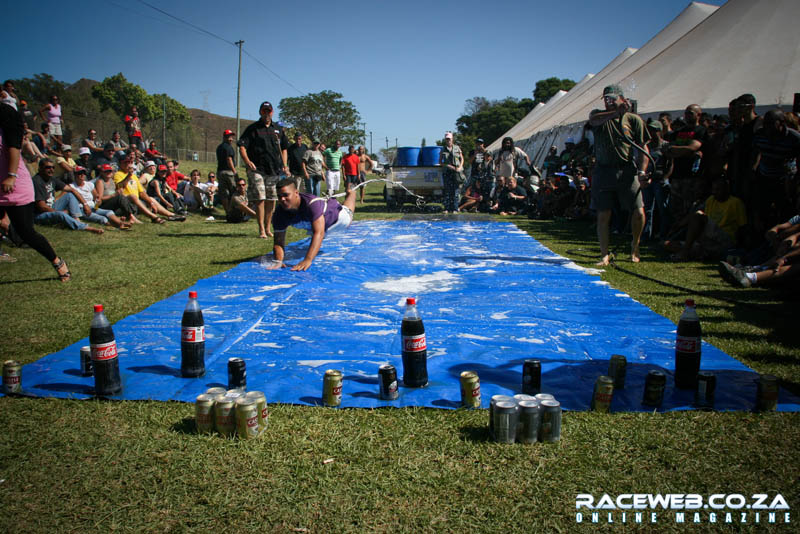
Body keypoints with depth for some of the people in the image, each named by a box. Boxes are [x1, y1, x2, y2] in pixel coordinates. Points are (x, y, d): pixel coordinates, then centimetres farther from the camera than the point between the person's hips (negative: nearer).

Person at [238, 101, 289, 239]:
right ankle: (261, 229, -7)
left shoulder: (278, 129, 16)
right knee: (260, 199, -9)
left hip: (275, 170, 4)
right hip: (257, 169, -4)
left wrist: (284, 165, 8)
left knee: (271, 200, 7)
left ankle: (268, 228, 18)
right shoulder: (252, 128, 3)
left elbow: (284, 148, 22)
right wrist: (247, 161, -21)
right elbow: (242, 147, -3)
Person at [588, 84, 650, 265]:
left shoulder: (634, 119, 6)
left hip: (627, 172, -1)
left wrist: (642, 171, -7)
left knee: (638, 212, -8)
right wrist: (617, 112, -21)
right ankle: (604, 255, 11)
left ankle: (635, 245, 19)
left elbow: (643, 147, 5)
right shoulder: (599, 115, 10)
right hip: (603, 172, 1)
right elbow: (593, 120, -16)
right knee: (603, 216, 1)